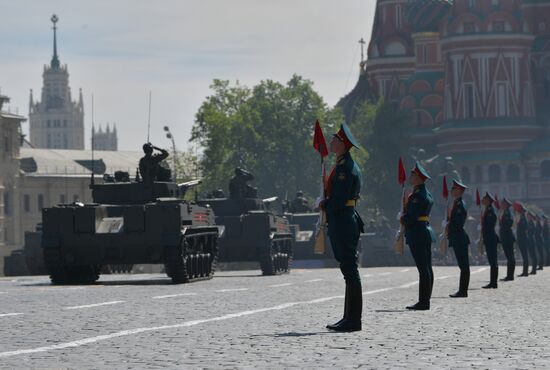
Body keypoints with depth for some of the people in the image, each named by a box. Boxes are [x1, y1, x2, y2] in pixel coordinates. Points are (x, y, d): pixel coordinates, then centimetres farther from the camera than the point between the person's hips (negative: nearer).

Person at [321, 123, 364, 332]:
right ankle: (350, 318, 17)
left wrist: (324, 204, -4)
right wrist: (326, 202, 8)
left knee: (350, 271, -8)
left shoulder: (346, 168, -16)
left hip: (343, 224, -11)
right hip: (344, 223, 11)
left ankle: (353, 320, -6)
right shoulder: (343, 165, 17)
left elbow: (339, 200, -21)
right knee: (349, 270, 12)